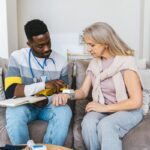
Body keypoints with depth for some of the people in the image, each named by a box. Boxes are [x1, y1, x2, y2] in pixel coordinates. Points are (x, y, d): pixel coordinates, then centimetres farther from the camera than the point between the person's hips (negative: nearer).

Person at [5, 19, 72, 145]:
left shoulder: (60, 61, -3)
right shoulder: (17, 57, -9)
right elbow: (10, 92, -19)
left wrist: (47, 100, -21)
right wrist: (44, 84, -26)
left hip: (50, 105, 2)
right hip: (24, 105, -1)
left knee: (65, 111, -30)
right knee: (15, 113, -34)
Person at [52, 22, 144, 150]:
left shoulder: (126, 62, -15)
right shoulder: (94, 63, 4)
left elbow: (136, 101, -19)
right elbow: (84, 91, 3)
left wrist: (104, 107, -19)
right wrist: (68, 95, -19)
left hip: (129, 110, -4)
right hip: (104, 110, 5)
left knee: (105, 125, -35)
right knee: (88, 123, -28)